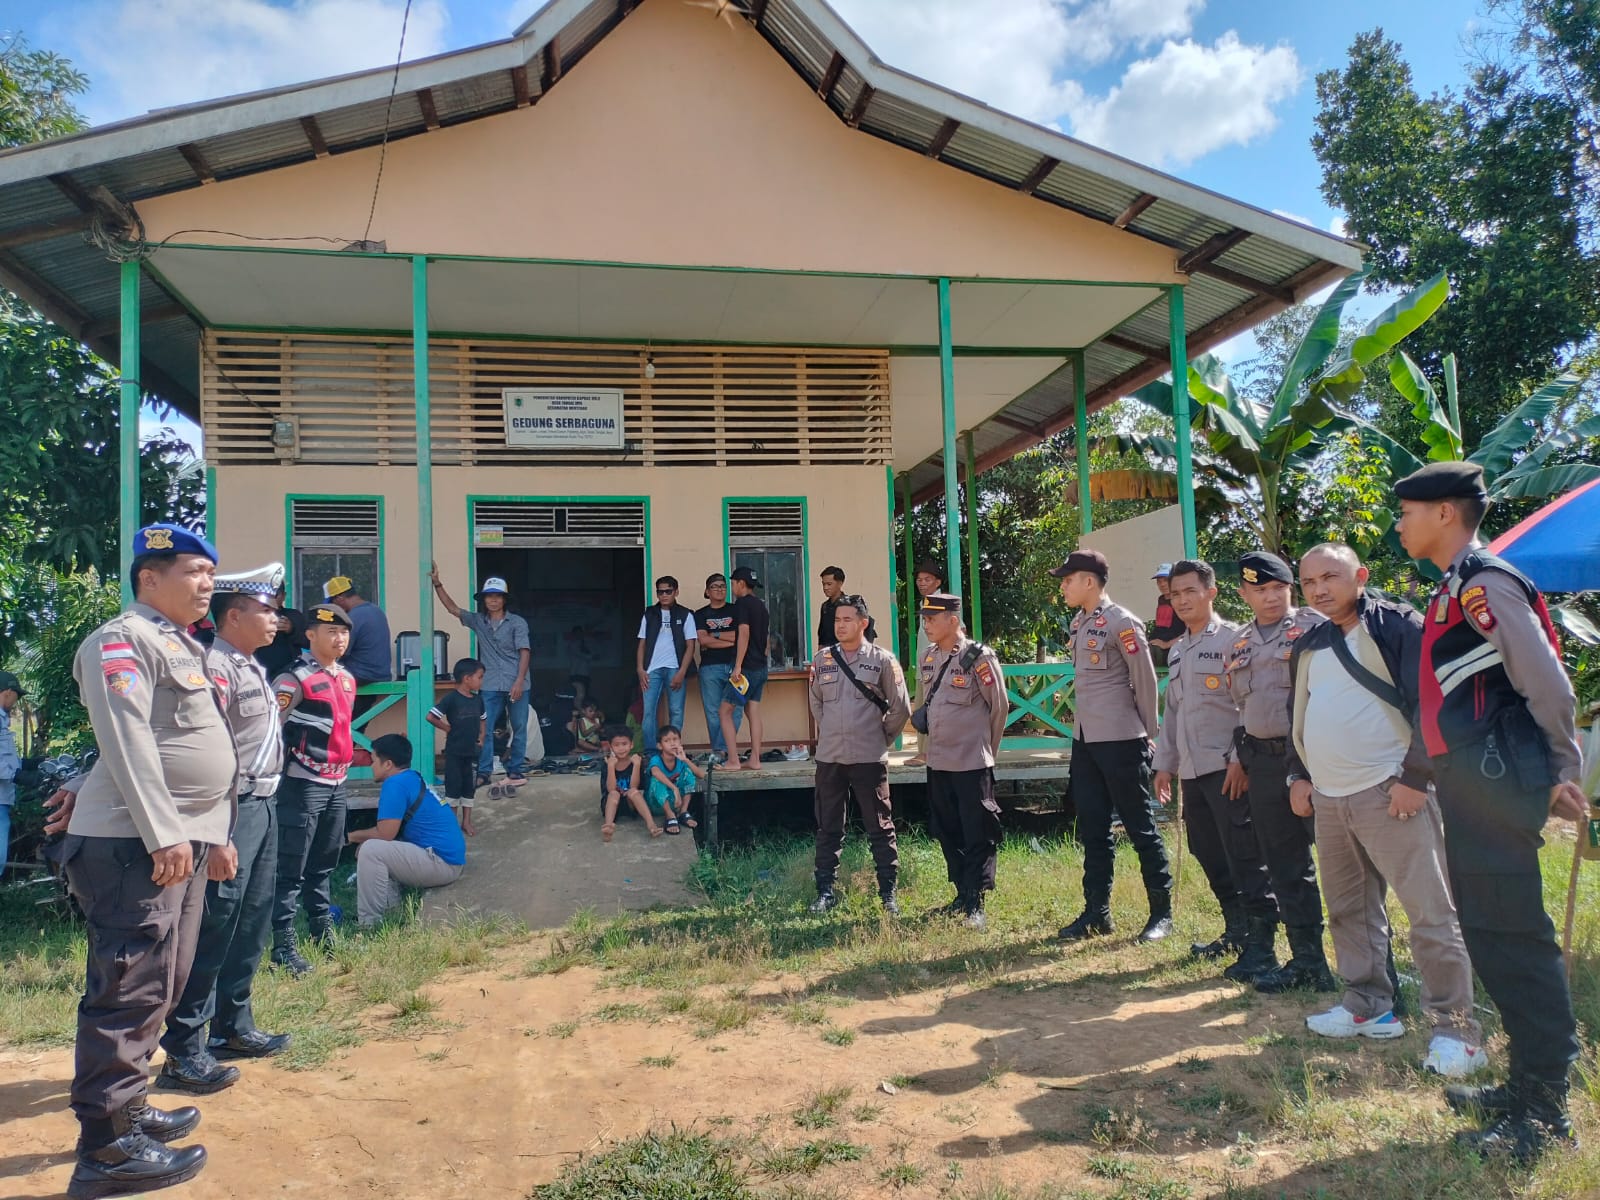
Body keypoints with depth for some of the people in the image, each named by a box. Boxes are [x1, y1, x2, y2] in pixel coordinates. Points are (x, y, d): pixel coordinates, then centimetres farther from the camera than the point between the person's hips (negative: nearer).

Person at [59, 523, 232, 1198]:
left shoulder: (181, 646, 21)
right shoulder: (123, 641, -9)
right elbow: (127, 741, -20)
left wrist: (215, 832, 22)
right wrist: (162, 834, -23)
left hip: (180, 841, 10)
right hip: (134, 845, -10)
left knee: (160, 988, 16)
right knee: (129, 992, -7)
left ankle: (127, 1110, 29)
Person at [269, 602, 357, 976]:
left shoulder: (347, 678, 13)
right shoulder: (294, 679, -13)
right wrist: (281, 773, -16)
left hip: (337, 784, 8)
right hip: (304, 785, -8)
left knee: (324, 865, 18)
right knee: (292, 869, -3)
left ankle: (324, 933, 29)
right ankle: (283, 947, 2)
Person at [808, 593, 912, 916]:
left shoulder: (883, 660, -5)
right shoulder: (822, 660, 4)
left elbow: (900, 708, 1)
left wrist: (881, 738, 6)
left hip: (869, 759, -3)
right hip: (829, 759, 3)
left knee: (880, 828, 5)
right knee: (828, 829, 10)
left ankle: (888, 894, 16)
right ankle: (826, 892, 19)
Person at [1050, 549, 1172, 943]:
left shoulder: (1122, 623, -13)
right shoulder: (1078, 624, 11)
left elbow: (1145, 680, -10)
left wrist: (1146, 733, -3)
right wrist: (1081, 725, 12)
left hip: (1120, 741, -8)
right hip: (1084, 740, 8)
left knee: (1140, 827, 3)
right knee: (1092, 830, 12)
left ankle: (1162, 912, 17)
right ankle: (1096, 912, 21)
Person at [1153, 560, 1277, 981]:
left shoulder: (1233, 639, -5)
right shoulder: (1177, 651, 18)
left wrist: (1241, 758, -17)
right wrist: (1164, 763, 20)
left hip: (1228, 769, -8)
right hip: (1192, 771, 8)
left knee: (1245, 857, -6)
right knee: (1210, 856, 12)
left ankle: (1260, 945, 0)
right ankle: (1236, 930, 26)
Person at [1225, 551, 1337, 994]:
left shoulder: (1314, 626, -4)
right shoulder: (1240, 645, 15)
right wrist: (1238, 758, 16)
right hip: (1263, 764, 6)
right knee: (1285, 866, 11)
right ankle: (1306, 958, 22)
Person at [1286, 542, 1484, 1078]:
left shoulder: (1397, 626, -7)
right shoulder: (1308, 645, 15)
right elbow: (1298, 715, 24)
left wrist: (1415, 778, -16)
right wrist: (1298, 775, 16)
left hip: (1389, 793, -7)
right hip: (1328, 800, 8)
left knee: (1430, 910, -7)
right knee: (1348, 909, 14)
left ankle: (1457, 1028, 3)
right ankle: (1369, 1006, 27)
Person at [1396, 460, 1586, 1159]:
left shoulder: (1484, 583, -13)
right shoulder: (1454, 590, 17)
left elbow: (1548, 686, -16)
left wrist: (1560, 774, -5)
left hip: (1494, 787, -10)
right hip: (1473, 789, 10)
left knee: (1513, 938, -5)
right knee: (1489, 934, 15)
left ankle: (1546, 1114, 5)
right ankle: (1527, 1084, 28)